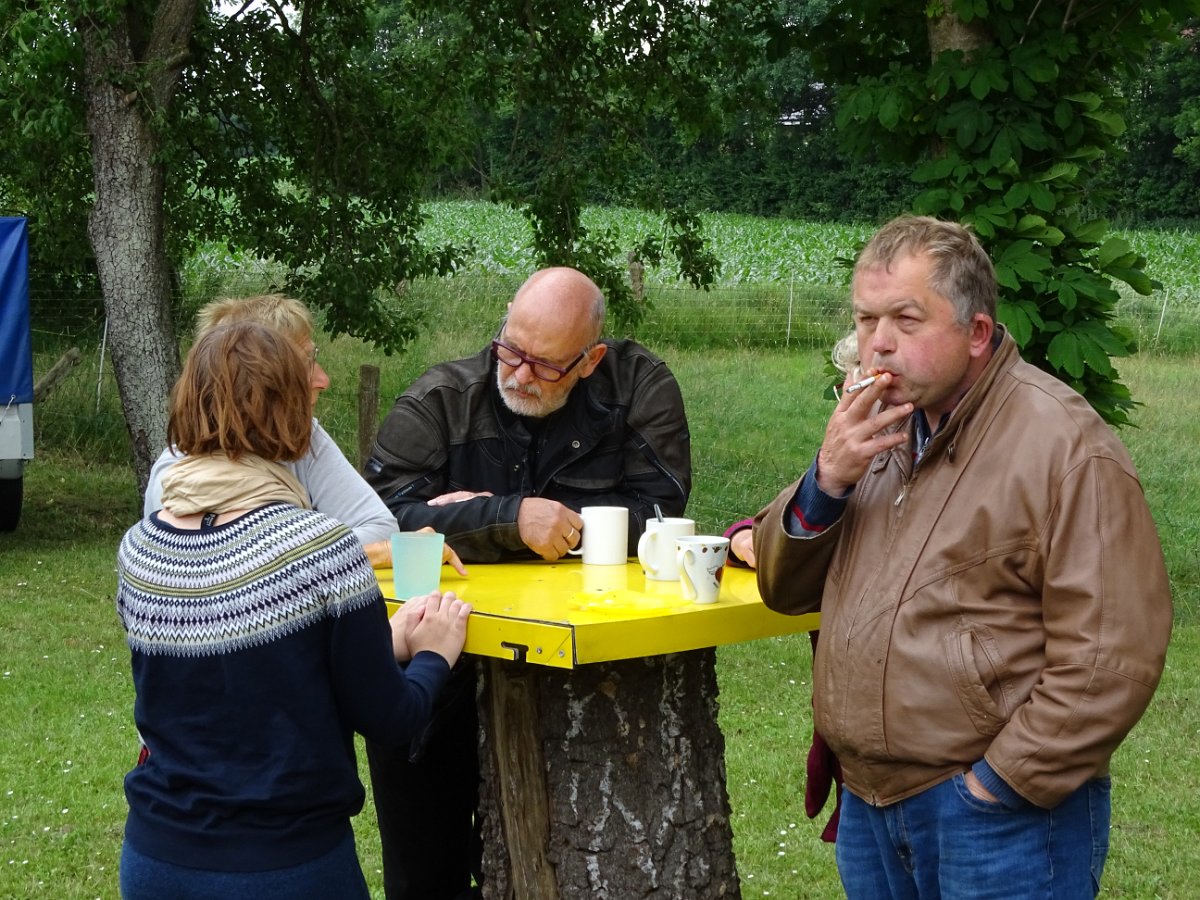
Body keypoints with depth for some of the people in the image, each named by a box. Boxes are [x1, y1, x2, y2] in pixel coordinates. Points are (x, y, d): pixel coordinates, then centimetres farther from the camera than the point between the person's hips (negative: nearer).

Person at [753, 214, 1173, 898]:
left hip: (1000, 820, -7)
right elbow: (785, 588, 11)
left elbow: (1112, 660, -19)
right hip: (867, 808, 7)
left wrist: (996, 787, -17)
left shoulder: (1065, 446, -14)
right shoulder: (876, 428, 10)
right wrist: (826, 482, -7)